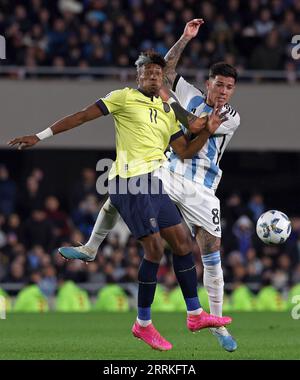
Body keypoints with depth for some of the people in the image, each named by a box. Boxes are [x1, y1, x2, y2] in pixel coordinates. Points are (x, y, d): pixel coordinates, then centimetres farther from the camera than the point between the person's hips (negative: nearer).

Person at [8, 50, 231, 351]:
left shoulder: (168, 112, 18)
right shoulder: (124, 98, -1)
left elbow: (184, 152, 19)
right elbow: (82, 117, -1)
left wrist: (206, 131, 4)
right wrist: (40, 136, -4)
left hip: (153, 184, 7)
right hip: (131, 181, -7)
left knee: (182, 241, 7)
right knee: (154, 248, -13)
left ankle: (195, 314, 17)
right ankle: (143, 324, -3)